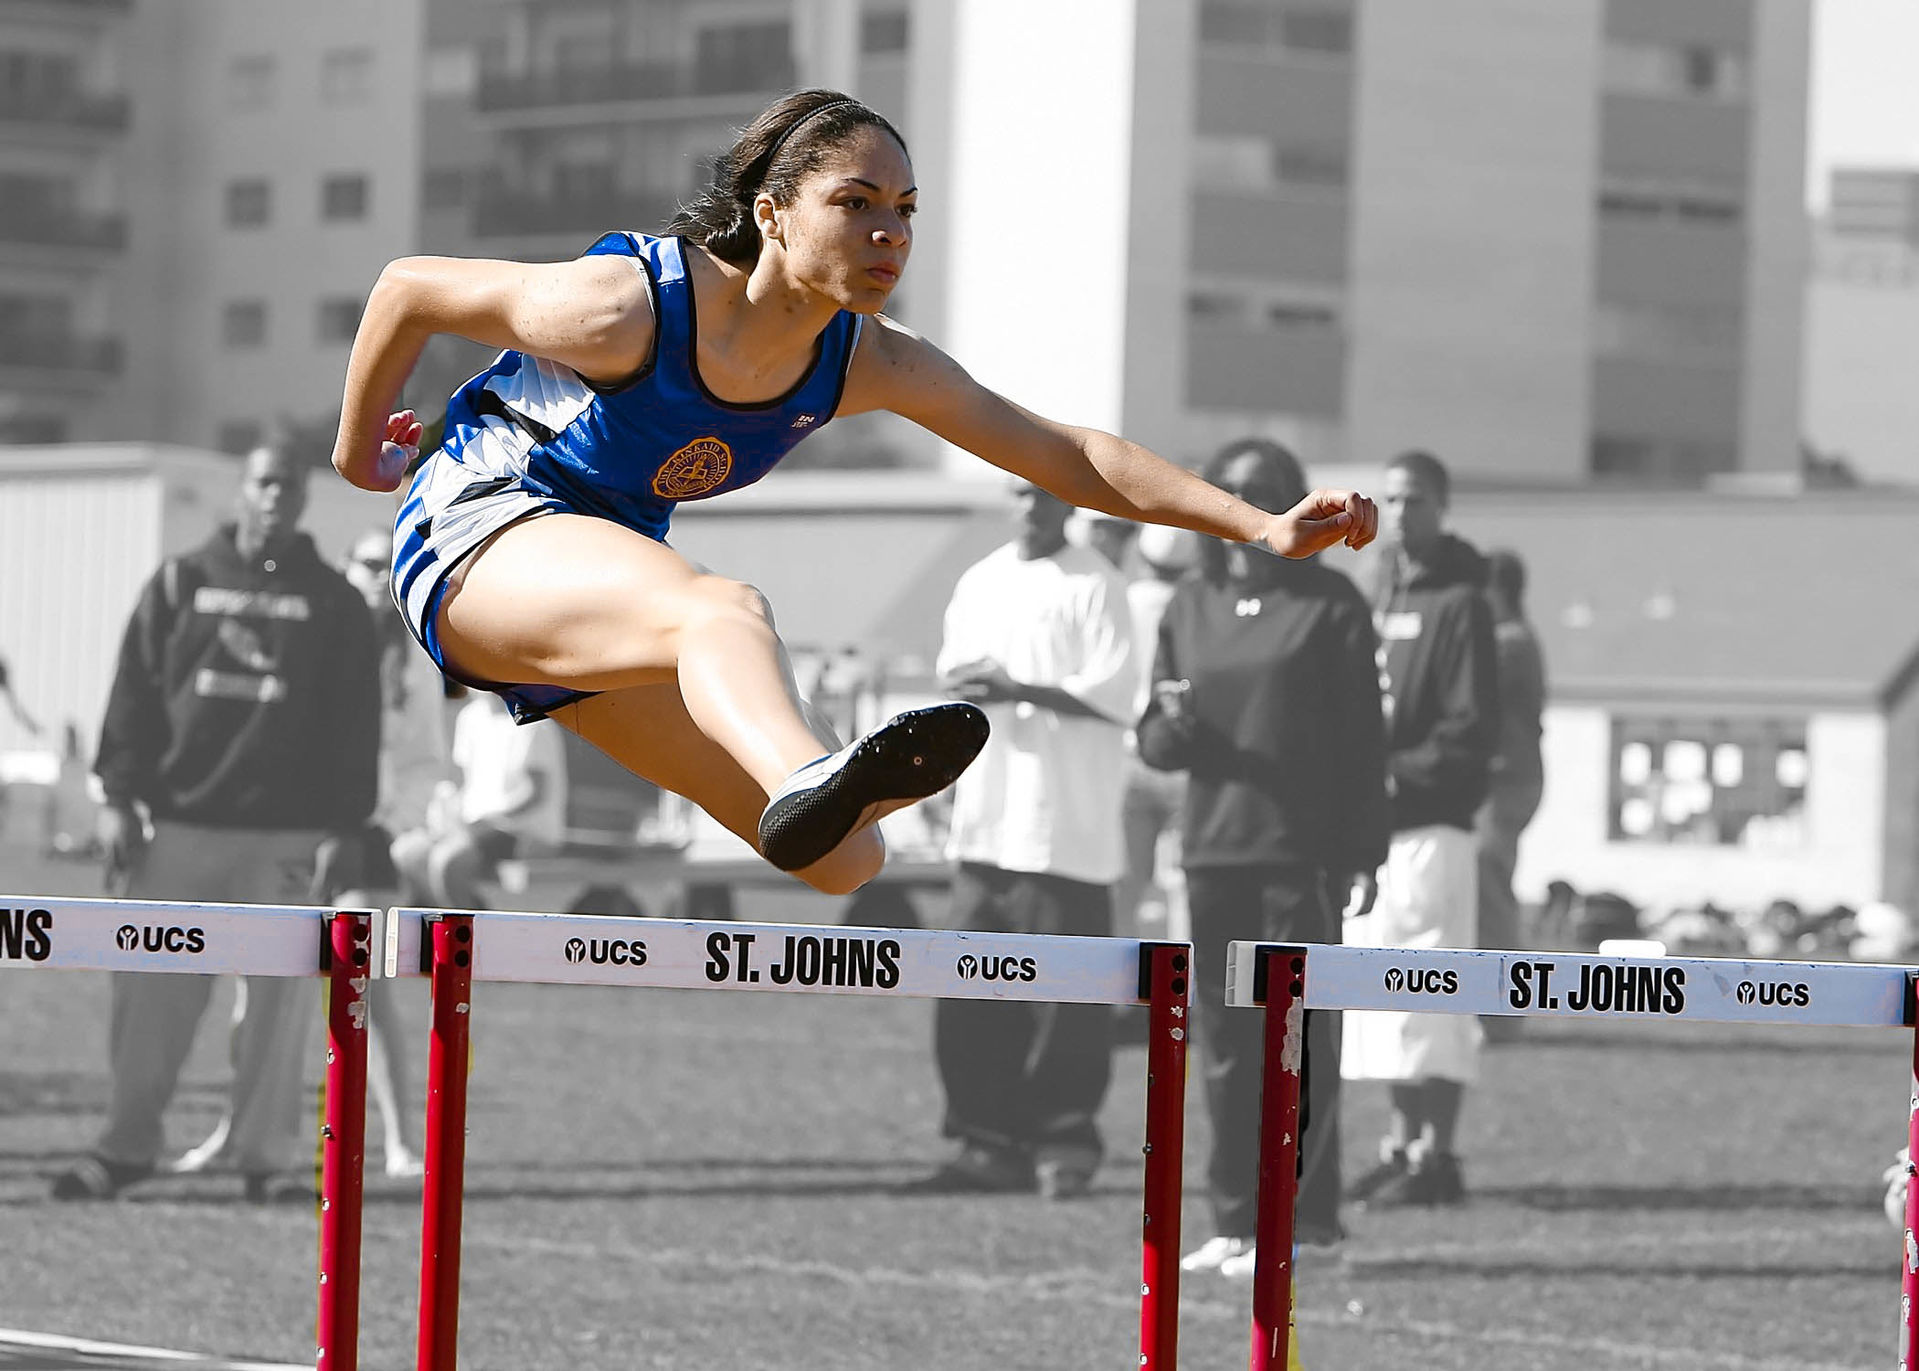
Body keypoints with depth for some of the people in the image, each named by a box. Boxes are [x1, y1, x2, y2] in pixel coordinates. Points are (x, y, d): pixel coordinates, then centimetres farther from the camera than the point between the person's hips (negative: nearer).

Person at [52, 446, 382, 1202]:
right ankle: (126, 1144, 8)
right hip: (183, 822, 1)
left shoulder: (334, 603, 7)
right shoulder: (180, 584, 9)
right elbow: (135, 693, 8)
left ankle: (268, 1153, 5)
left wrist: (342, 826, -3)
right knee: (152, 993, 1)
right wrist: (118, 797, 0)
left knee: (279, 998, -1)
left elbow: (356, 722, 5)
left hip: (289, 831, -1)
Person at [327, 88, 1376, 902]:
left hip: (600, 627, 9)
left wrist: (1260, 526, -10)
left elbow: (1064, 454, -3)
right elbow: (408, 289, -9)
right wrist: (358, 454, 4)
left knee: (848, 862, -4)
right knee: (723, 609, -44)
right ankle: (808, 783, -76)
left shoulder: (868, 362, -4)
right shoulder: (632, 309, -22)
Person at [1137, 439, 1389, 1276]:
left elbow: (1363, 737, -2)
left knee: (1297, 1046, -6)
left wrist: (1363, 854, -7)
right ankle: (1235, 1220, 9)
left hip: (1302, 856, -5)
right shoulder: (1190, 608, 13)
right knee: (1224, 1045, 4)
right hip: (1212, 853, 5)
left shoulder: (1329, 605, 0)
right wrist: (1173, 725, -9)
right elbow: (1153, 742, 15)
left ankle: (1295, 1218, -4)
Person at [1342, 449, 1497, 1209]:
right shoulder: (1377, 599, 18)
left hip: (1431, 824, -8)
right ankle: (1403, 1144, 16)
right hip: (1368, 827, 8)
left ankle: (1436, 1153, -9)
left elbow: (1473, 727, -12)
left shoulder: (1458, 604, -5)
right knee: (1381, 994, 10)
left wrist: (1400, 775, -18)